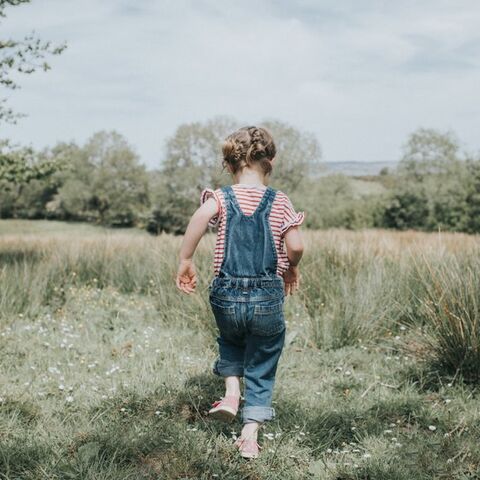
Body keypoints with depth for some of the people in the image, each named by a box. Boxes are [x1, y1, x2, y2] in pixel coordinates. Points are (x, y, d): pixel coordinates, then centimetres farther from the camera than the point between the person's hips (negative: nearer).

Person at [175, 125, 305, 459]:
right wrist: (291, 268, 12)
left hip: (227, 297, 1)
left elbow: (201, 216, -23)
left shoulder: (222, 197, -1)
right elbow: (296, 246, -10)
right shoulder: (279, 202, -1)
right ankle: (250, 437, 12)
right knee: (262, 369, 15)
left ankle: (232, 392, 16)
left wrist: (185, 260, -13)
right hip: (267, 299, -1)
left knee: (231, 340, 34)